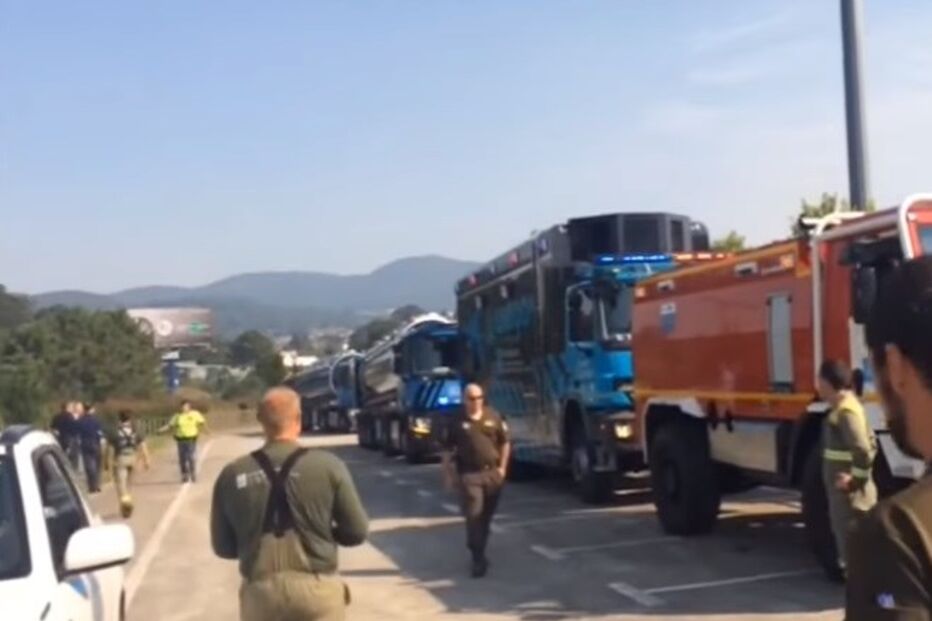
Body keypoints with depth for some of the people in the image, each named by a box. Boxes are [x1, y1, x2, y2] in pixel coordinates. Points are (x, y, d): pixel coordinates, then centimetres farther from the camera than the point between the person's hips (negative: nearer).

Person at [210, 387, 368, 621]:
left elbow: (223, 546, 8)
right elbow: (357, 531, -2)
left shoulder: (233, 475, 1)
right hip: (316, 587, -2)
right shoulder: (327, 466, -6)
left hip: (260, 590, 2)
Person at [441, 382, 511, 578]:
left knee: (486, 516, 11)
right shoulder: (458, 422, 0)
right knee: (473, 515, -10)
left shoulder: (493, 417, 5)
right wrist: (448, 474, -2)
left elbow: (505, 443, 11)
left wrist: (502, 467, 5)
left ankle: (479, 553, 26)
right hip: (469, 474, -3)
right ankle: (478, 558, -7)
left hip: (492, 472, 3)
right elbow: (448, 451, 2)